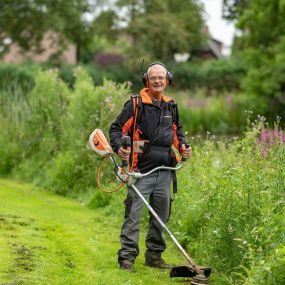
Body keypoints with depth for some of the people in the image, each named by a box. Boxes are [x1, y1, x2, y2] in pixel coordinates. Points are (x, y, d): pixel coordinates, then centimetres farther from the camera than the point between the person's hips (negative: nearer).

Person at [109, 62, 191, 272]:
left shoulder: (171, 106, 13)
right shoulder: (136, 104, -4)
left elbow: (177, 129, 28)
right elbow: (116, 128, -4)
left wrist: (183, 145, 9)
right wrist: (118, 147, -22)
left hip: (164, 171, 6)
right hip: (141, 170, -6)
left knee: (161, 216, 12)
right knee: (133, 215, -8)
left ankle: (154, 255, 23)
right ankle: (127, 257, -2)